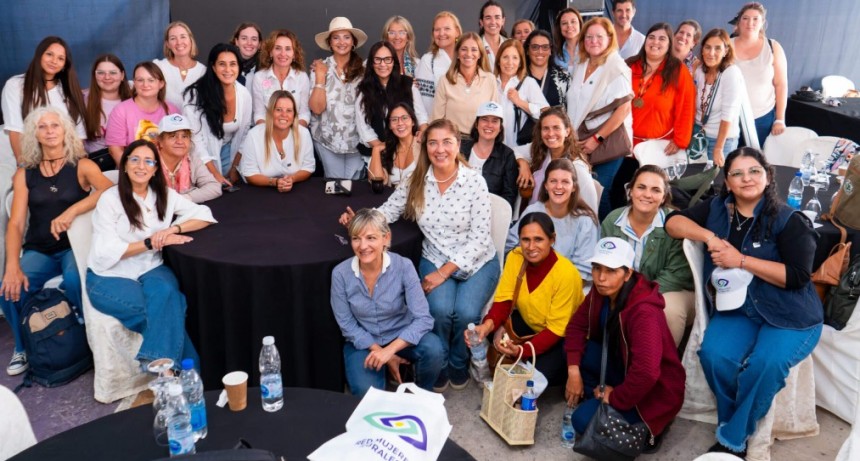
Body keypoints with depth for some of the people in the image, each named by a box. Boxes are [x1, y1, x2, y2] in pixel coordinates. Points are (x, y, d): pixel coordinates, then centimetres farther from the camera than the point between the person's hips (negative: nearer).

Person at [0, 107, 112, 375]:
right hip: (38, 250, 3)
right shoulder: (24, 174, 7)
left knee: (74, 279, -34)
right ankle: (23, 347, 6)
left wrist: (71, 211, -32)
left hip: (74, 245, -3)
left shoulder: (82, 166, 0)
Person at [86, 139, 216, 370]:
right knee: (167, 307, -30)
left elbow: (204, 215, 2)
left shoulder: (165, 195, 6)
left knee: (165, 292, -33)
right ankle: (186, 364, -16)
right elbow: (106, 252, -13)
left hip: (151, 270, 3)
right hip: (109, 277, -3)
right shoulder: (110, 199, -6)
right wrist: (151, 242, -19)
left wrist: (174, 228, -15)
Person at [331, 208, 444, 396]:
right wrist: (380, 352, -16)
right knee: (367, 393, -27)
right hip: (363, 342, 0)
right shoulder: (340, 274, -17)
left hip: (401, 336, 1)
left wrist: (390, 350, -33)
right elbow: (347, 325, -9)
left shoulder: (403, 266, -21)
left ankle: (422, 394, 3)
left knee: (433, 349, -30)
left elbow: (423, 318, -23)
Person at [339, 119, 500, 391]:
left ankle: (459, 363, 9)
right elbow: (388, 211, 0)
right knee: (440, 309, -27)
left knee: (466, 312, -26)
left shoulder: (475, 182, -11)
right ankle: (439, 365, 5)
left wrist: (445, 272, -20)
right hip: (435, 260, 2)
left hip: (476, 262, -1)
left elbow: (480, 236, -13)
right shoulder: (416, 182, -1)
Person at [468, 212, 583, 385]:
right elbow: (503, 300, -14)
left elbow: (556, 329, -26)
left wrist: (522, 350, -39)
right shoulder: (515, 257, -16)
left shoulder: (566, 273, -31)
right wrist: (488, 325, -36)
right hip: (530, 323, 5)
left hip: (564, 336, -5)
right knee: (491, 330, -21)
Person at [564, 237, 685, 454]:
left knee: (584, 420, -20)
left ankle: (647, 428, 1)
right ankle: (597, 399, 1)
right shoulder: (601, 293, -9)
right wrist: (574, 371, -13)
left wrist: (615, 398, -24)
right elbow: (577, 325, 0)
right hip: (622, 368, 8)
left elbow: (646, 373, -40)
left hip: (653, 390, -8)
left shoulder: (644, 312, -33)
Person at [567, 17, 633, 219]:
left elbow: (624, 108, -15)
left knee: (600, 194, -3)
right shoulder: (582, 67, 12)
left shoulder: (617, 67, -8)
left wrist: (598, 138, -16)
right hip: (582, 141, 6)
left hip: (607, 140, -6)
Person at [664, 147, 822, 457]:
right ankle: (735, 426, -2)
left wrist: (741, 260, -17)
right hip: (736, 308, 3)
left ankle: (732, 439, -10)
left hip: (790, 315, -3)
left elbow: (797, 275, -14)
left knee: (766, 362, -31)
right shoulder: (717, 208, 7)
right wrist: (709, 237, -12)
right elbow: (673, 222, 5)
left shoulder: (788, 220, -7)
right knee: (714, 354, -27)